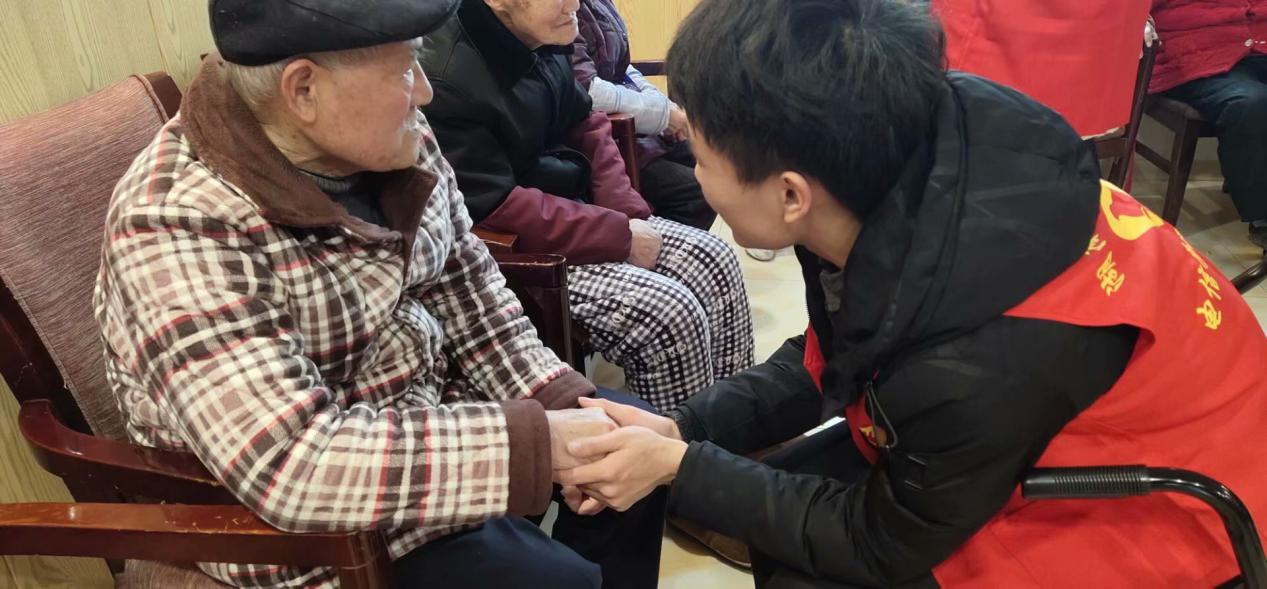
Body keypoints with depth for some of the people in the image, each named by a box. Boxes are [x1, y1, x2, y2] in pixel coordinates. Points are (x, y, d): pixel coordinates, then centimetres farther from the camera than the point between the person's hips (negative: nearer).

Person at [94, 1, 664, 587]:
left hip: (429, 403, 8)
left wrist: (565, 410, -12)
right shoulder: (180, 228, -29)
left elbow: (467, 290, 1)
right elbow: (292, 464, -35)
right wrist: (537, 440, -33)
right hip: (313, 520, -7)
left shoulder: (388, 143, -8)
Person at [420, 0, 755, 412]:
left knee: (714, 260, -2)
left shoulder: (545, 42, 1)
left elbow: (585, 128, 12)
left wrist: (630, 218, -4)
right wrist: (620, 236, -20)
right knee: (669, 313, -22)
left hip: (564, 215, 9)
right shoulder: (445, 78, -25)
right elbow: (496, 209, -26)